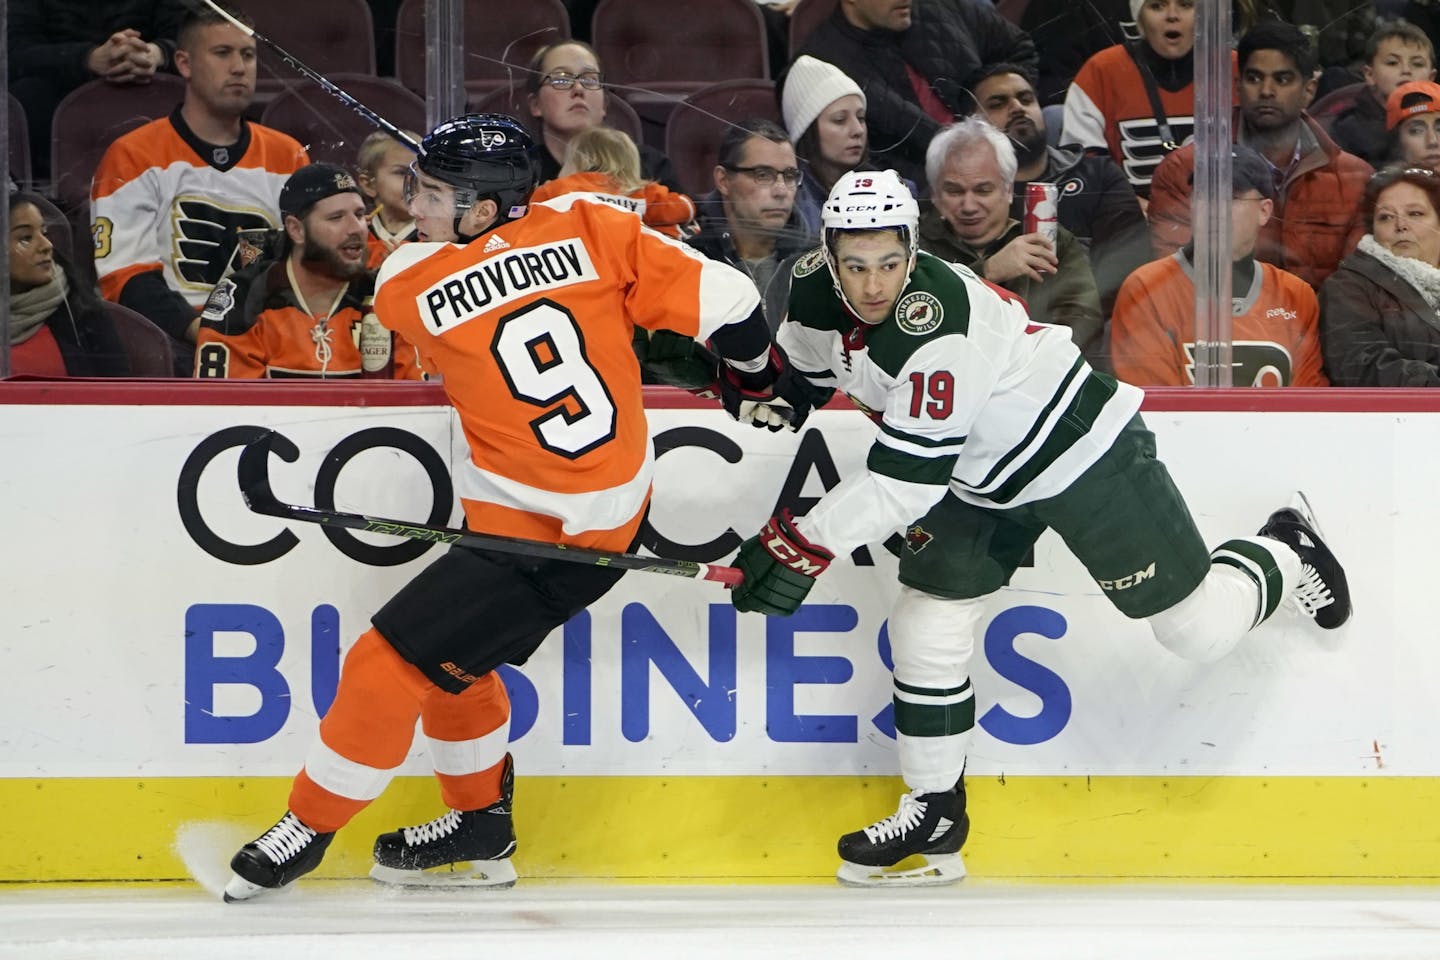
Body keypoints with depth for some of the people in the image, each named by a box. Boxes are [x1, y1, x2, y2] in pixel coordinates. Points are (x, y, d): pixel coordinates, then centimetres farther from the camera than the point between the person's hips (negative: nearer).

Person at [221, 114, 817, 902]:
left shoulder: (404, 286, -12)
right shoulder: (586, 225, -7)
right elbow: (721, 298, -7)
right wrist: (758, 379, 12)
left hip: (543, 538, -7)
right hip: (618, 504, 7)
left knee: (396, 658, 1)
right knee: (449, 648, 23)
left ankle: (309, 825, 11)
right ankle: (480, 828, 32)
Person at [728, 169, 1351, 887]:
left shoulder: (934, 323, -37)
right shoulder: (815, 292, -12)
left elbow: (908, 474, -36)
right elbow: (805, 362, 15)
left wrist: (805, 548, -35)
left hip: (1083, 451, -7)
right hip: (978, 478, 7)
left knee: (1198, 629, 0)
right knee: (925, 625, -2)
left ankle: (1284, 555, 31)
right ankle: (933, 815, 12)